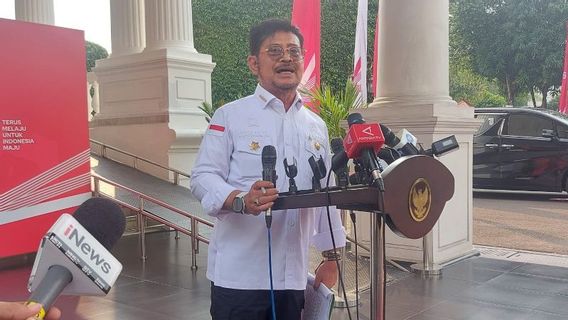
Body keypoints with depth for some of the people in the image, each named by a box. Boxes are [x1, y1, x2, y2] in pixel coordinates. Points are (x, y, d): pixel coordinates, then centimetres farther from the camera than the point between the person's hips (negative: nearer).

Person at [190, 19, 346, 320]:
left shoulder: (316, 126, 13)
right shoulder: (230, 116, -2)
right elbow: (202, 177, -7)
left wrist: (331, 257, 16)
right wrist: (241, 200, -27)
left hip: (293, 276, 5)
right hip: (238, 275, -4)